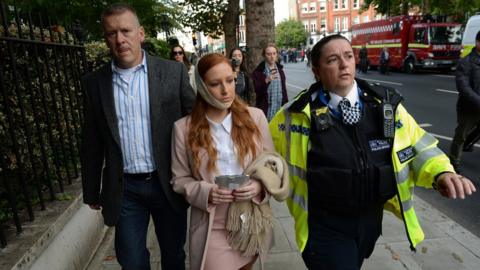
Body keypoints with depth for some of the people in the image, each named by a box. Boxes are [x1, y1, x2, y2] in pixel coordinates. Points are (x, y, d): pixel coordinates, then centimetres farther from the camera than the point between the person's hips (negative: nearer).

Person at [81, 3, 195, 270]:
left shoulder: (173, 72, -5)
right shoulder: (94, 82, 1)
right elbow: (91, 143, 6)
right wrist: (92, 191, 10)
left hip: (168, 184, -1)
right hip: (124, 189, 2)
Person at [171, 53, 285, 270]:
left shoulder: (255, 117, -6)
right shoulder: (184, 128, -9)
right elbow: (180, 179, -1)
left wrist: (259, 186, -17)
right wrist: (205, 193, -19)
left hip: (252, 222, 2)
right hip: (212, 228, -2)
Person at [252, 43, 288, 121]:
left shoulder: (280, 70, 12)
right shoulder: (258, 71, -5)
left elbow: (284, 89, 16)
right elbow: (257, 90, -14)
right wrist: (266, 80, -30)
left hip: (280, 109, 5)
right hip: (265, 110, -5)